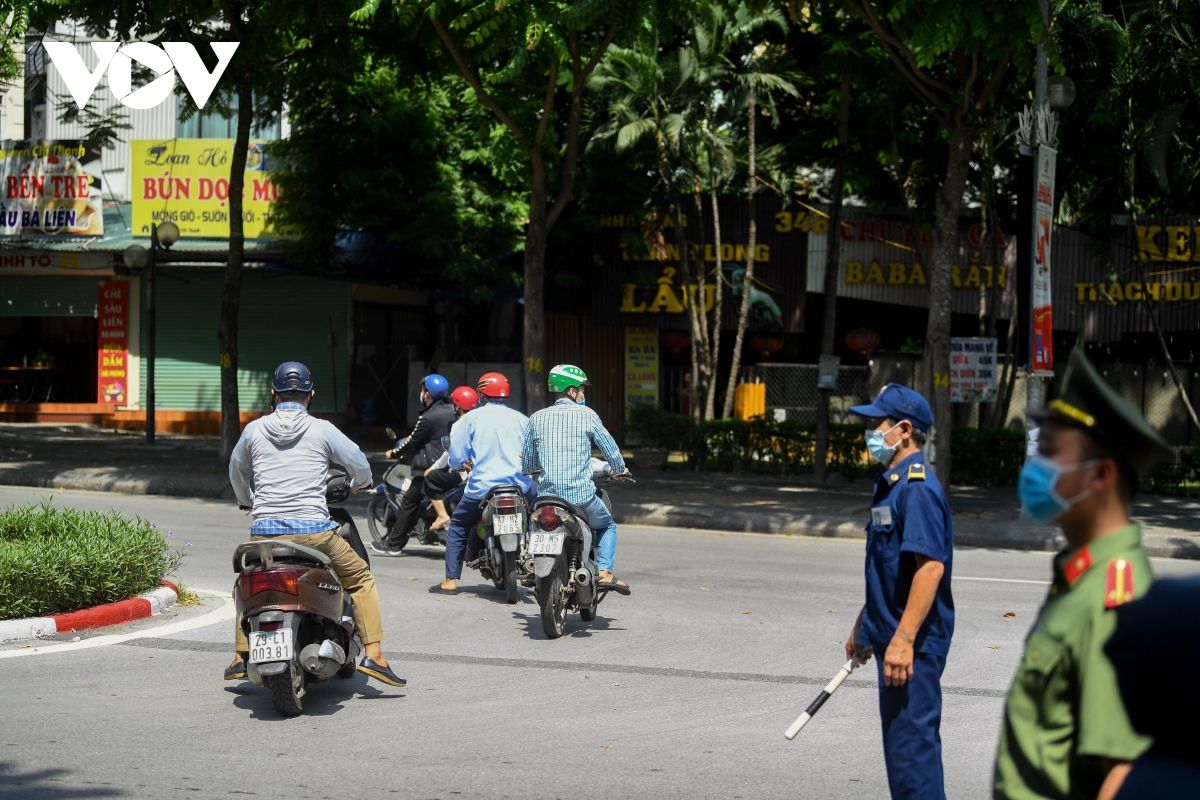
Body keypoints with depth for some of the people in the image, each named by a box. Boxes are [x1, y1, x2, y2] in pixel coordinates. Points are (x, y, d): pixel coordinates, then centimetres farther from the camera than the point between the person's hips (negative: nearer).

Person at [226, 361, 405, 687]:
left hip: (265, 530, 2)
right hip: (313, 530, -2)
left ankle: (239, 659, 26)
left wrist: (247, 501, 45)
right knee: (361, 578, 15)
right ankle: (373, 655, 3)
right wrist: (358, 484, 32)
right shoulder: (322, 430, 0)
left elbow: (237, 470, 24)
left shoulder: (254, 430, 7)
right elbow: (360, 465, 7)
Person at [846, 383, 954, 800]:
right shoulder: (889, 484, 15)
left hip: (914, 643, -11)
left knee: (911, 739, -9)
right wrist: (863, 627, 29)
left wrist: (903, 639, -29)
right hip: (891, 637, 11)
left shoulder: (918, 488, -17)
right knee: (900, 738, 16)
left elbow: (931, 566, -26)